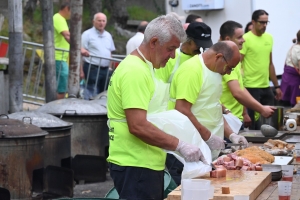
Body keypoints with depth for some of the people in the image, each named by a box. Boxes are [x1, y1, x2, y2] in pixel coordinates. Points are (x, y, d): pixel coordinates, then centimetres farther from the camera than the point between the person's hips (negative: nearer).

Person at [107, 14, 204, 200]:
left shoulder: (144, 67, 16)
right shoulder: (135, 71, -17)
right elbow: (138, 126, -25)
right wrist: (179, 145, -21)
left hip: (146, 164, 10)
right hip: (136, 166, -10)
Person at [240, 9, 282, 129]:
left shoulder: (269, 38, 11)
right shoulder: (246, 39, -10)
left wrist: (276, 86, 18)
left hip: (266, 87, 7)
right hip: (251, 87, -7)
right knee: (253, 122, -2)